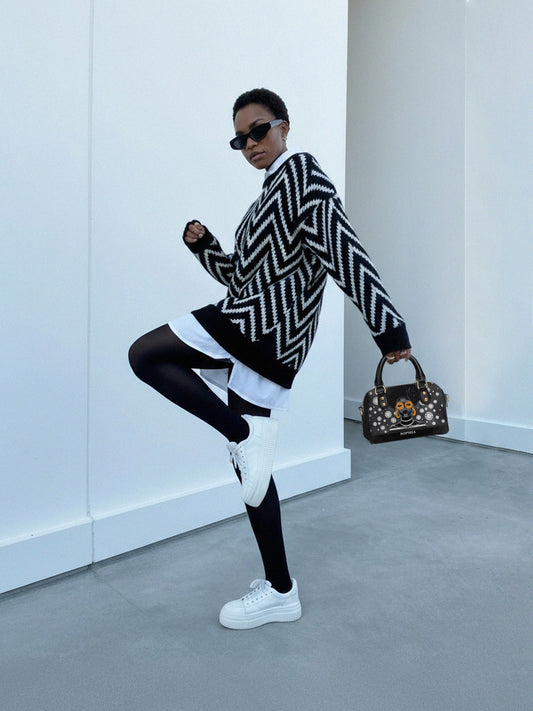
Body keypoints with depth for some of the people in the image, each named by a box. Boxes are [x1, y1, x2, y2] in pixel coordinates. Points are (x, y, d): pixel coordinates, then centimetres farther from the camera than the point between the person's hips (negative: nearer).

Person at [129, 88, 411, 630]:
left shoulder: (300, 171, -2)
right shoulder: (270, 194, 26)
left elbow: (343, 253, -15)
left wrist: (389, 327, -20)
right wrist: (203, 245, 10)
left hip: (267, 322, -10)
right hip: (264, 341, 10)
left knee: (144, 354, -8)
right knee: (251, 465, 11)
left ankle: (245, 435, -13)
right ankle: (279, 592, 20)